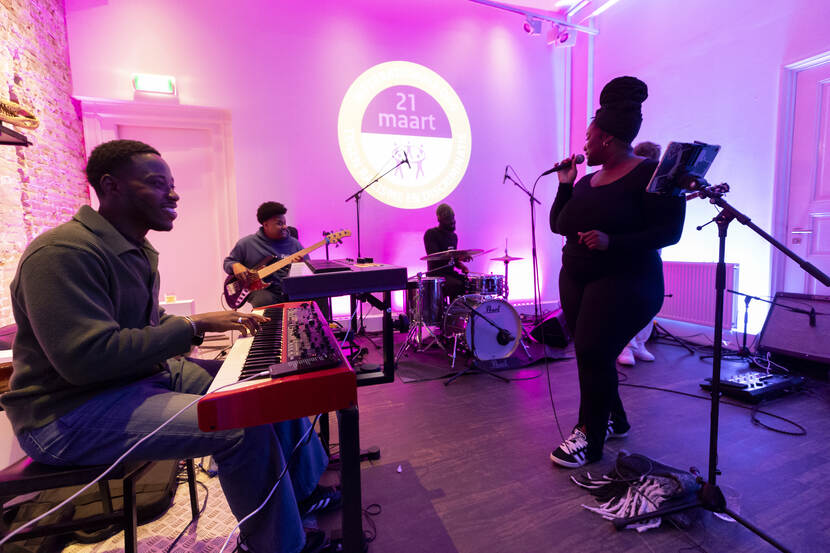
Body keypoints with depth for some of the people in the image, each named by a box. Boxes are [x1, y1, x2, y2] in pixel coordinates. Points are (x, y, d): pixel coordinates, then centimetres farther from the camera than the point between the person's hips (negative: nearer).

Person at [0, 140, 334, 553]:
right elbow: (87, 358, -29)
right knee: (245, 425, -28)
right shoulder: (63, 252, -20)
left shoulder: (137, 251, 12)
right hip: (75, 411, -9)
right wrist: (193, 325, -24)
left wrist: (215, 324, 4)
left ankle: (305, 493, 20)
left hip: (150, 374, 10)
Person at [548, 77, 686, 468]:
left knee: (593, 354, -10)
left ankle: (590, 440, 7)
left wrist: (612, 242, -25)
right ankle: (614, 419, 32)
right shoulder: (586, 182, 14)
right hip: (576, 279, 7)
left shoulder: (650, 175, -8)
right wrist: (565, 186, 4)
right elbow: (558, 225, 14)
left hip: (624, 284, -7)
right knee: (589, 354, 10)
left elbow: (669, 231, -14)